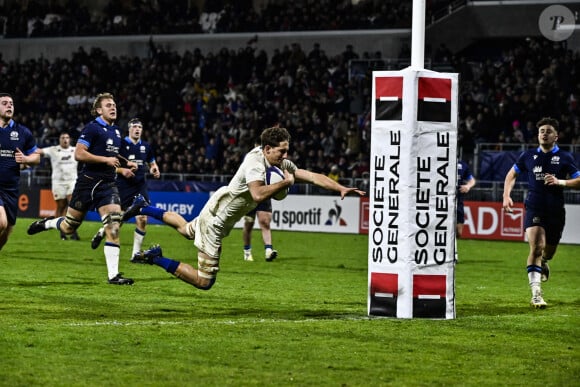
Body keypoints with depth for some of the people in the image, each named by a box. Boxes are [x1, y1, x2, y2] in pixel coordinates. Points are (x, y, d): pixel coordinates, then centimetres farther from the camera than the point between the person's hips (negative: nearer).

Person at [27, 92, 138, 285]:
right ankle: (47, 223, 40)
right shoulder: (92, 128, -10)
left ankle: (113, 274, -13)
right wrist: (106, 159, -19)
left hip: (108, 184, 5)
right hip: (88, 182, -5)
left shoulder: (116, 131, 14)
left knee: (113, 226, -12)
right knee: (69, 227, 5)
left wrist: (125, 164, 13)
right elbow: (79, 154, -18)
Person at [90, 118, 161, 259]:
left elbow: (152, 163, 24)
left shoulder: (146, 146, 10)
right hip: (123, 187, -4)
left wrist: (154, 169, 1)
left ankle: (136, 253, 3)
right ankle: (101, 232, 32)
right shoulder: (121, 144, -4)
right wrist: (121, 170, -21)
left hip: (140, 187, 4)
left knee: (142, 219, -8)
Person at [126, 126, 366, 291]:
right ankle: (156, 258, -3)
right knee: (204, 281, -10)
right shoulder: (255, 162, -30)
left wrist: (341, 189, -17)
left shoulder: (282, 164, -6)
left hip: (223, 216, 10)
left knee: (187, 230, 39)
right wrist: (285, 183, -36)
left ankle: (143, 207, 49)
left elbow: (314, 177, -6)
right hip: (215, 218, -10)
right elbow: (258, 194, -47)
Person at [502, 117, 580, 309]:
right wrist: (506, 196, 7)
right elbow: (512, 174, 20)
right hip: (534, 209, -1)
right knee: (536, 247, -21)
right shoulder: (528, 156, 6)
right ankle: (536, 293, -24)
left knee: (548, 252, 14)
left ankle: (543, 263, 54)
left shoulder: (565, 158, 1)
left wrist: (560, 182, -16)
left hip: (556, 211, 1)